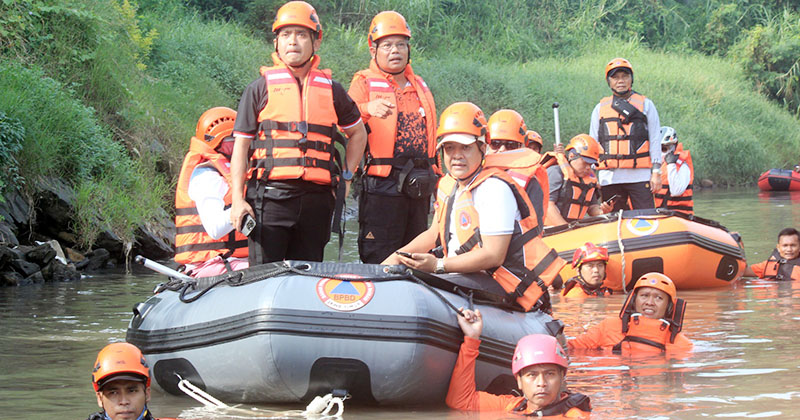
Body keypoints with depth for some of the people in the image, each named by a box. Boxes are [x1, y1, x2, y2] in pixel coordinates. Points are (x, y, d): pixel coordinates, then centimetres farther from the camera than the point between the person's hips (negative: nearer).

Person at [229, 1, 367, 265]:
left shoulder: (330, 89, 14)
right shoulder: (261, 88, 7)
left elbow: (358, 134, 28)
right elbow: (241, 146, 4)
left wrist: (347, 177, 16)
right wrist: (238, 200, -5)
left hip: (316, 200, 3)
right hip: (270, 196, -3)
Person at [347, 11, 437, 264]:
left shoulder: (420, 87, 21)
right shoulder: (364, 83, 3)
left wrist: (434, 175, 22)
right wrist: (367, 109, -37)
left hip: (419, 185, 6)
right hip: (383, 183, -6)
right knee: (378, 260, -7)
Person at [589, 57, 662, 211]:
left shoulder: (646, 105, 10)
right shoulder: (600, 109, 15)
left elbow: (655, 139, 5)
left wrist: (656, 171, -4)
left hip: (639, 175, -2)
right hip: (609, 177, 2)